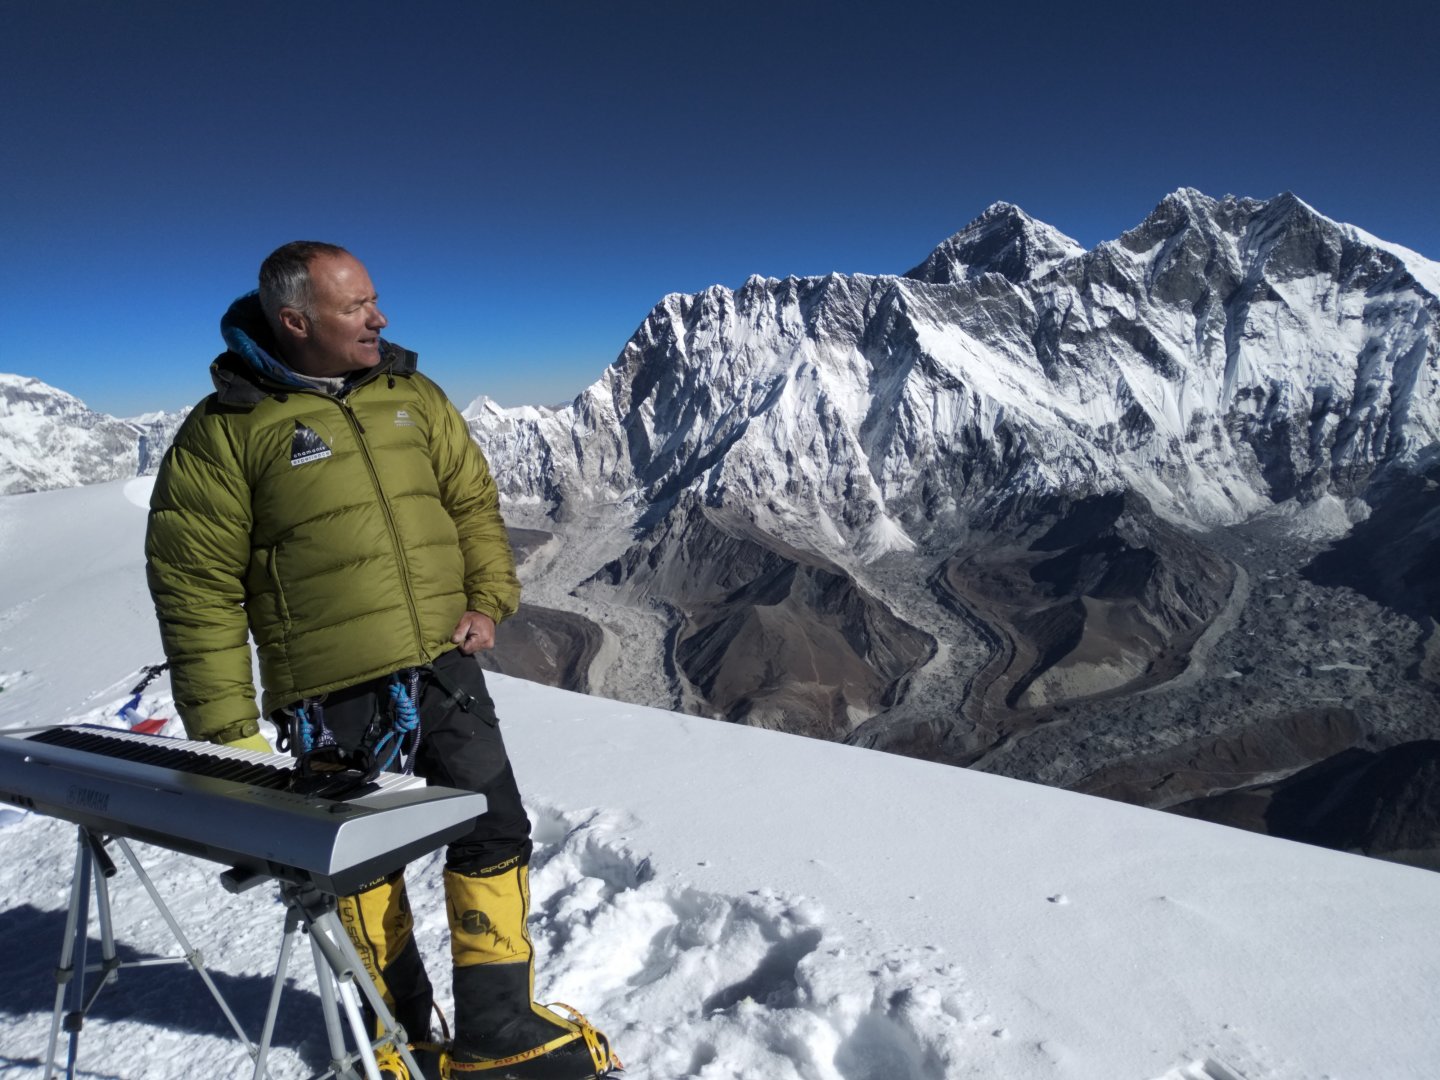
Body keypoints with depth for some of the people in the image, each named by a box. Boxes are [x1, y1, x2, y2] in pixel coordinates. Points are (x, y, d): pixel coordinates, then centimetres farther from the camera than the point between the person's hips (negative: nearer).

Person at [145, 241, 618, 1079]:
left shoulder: (412, 396, 6)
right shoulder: (225, 431, -7)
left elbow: (474, 499, 12)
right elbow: (195, 586, -6)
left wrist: (490, 598, -3)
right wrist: (227, 727, -7)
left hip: (444, 668, 4)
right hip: (332, 697, -3)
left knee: (495, 835, 6)